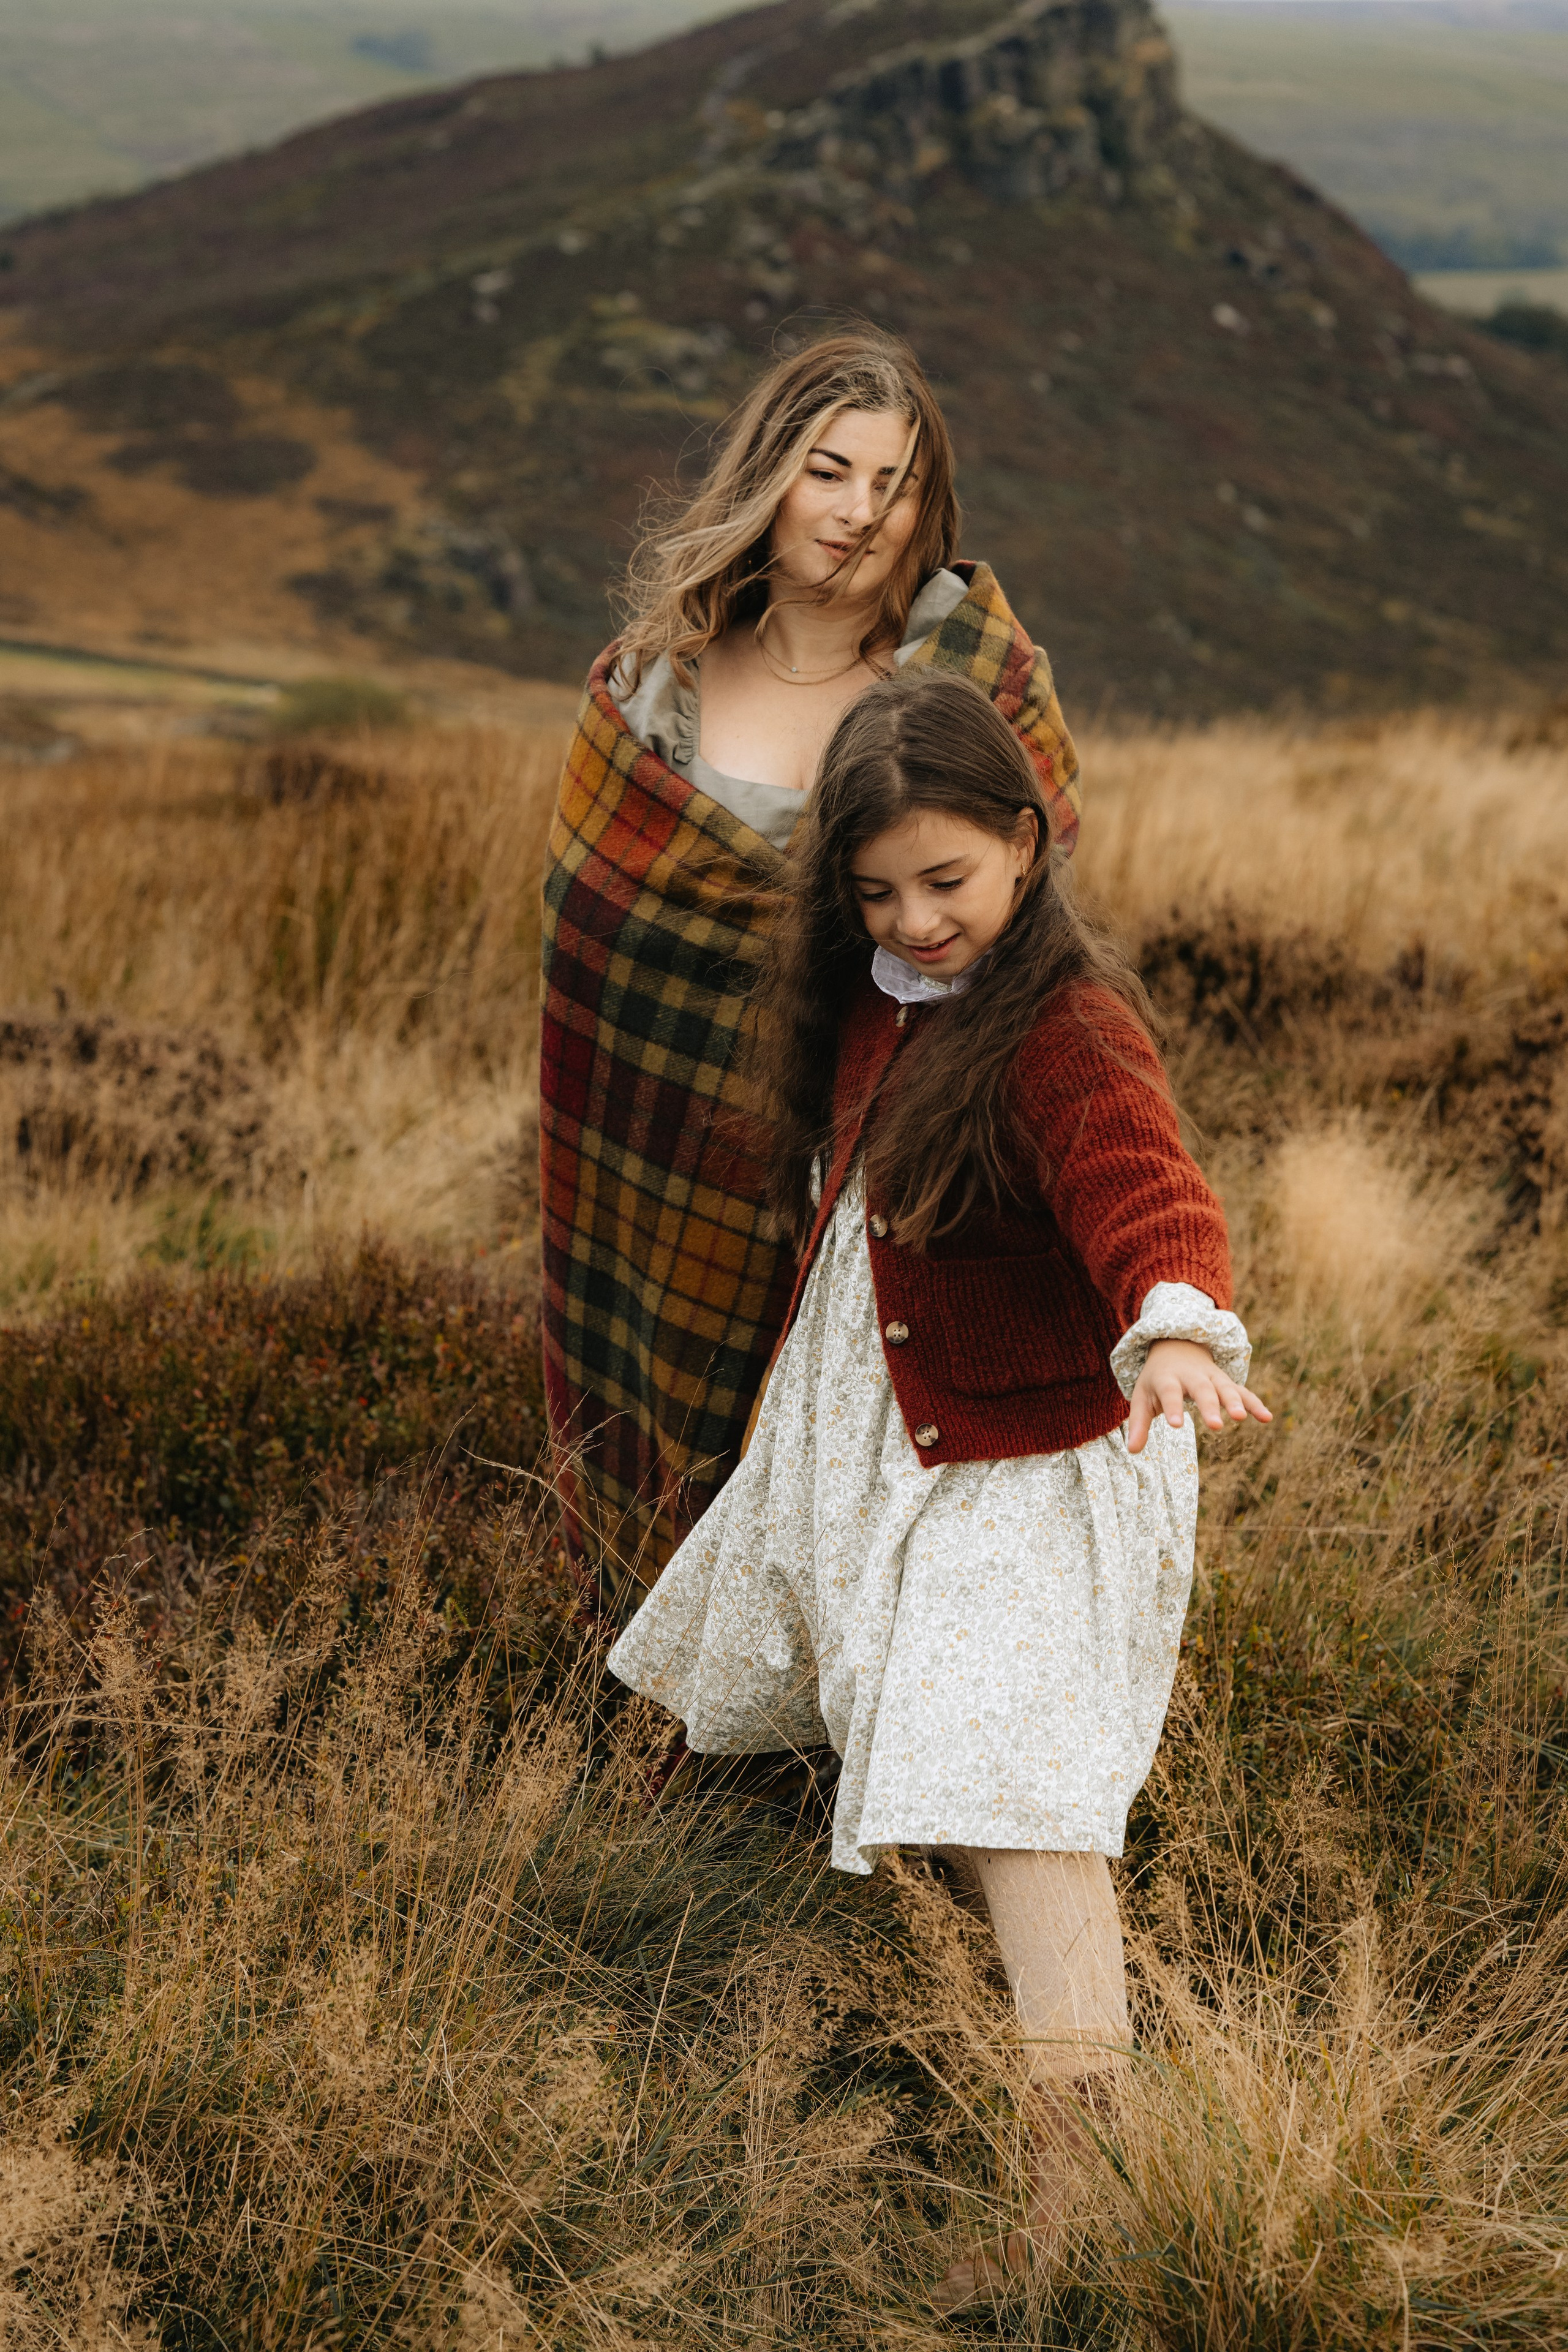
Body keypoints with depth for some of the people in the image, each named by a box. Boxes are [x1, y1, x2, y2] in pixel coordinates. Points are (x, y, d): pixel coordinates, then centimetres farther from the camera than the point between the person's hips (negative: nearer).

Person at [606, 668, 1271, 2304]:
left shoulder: (1065, 1031, -25)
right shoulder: (871, 1003, 1)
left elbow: (1142, 1186, -43)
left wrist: (1175, 1323, -63)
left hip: (1025, 1464, -9)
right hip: (856, 1433, 9)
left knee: (1007, 1792, -17)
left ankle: (1072, 2167, -18)